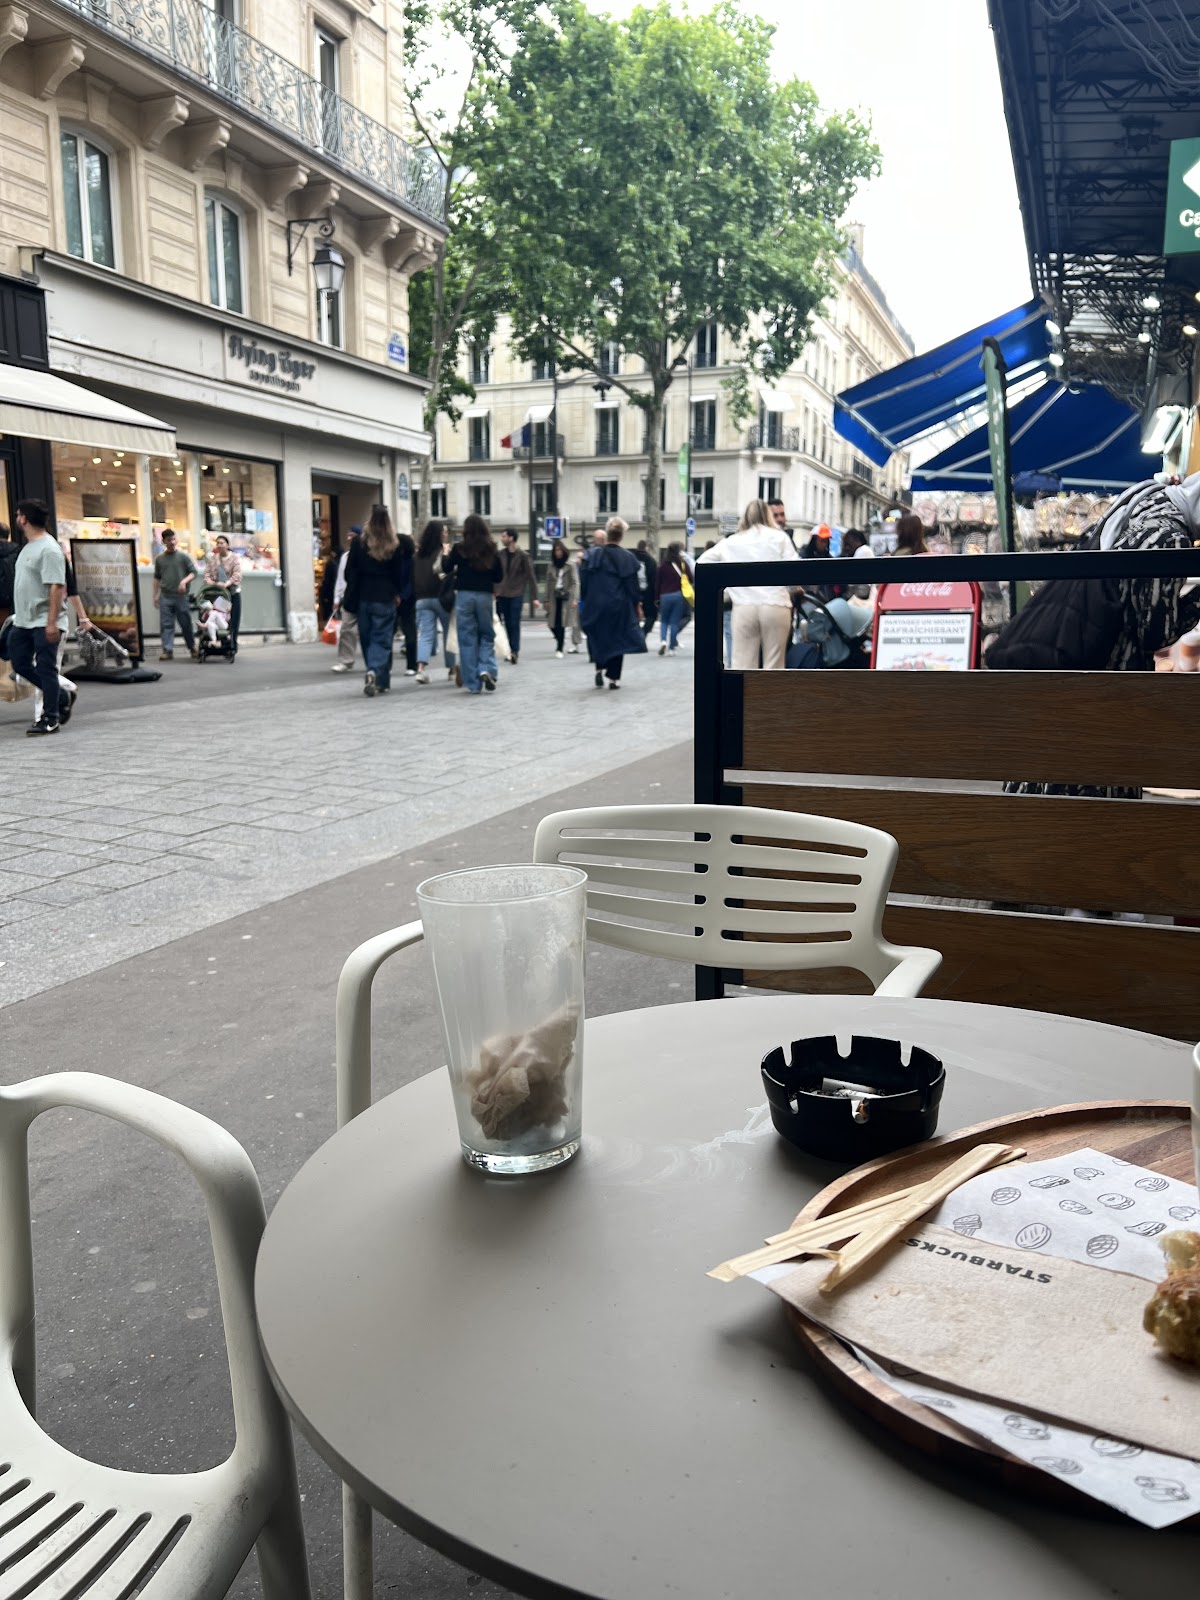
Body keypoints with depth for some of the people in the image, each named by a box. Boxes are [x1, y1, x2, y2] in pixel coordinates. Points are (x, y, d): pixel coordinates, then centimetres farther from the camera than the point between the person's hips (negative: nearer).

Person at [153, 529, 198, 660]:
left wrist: (184, 581, -15)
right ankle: (167, 650, -2)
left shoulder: (183, 556, 3)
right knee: (166, 624, -2)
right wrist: (156, 595, 12)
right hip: (165, 596, 2)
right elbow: (157, 578, 17)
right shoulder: (159, 559, 11)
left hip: (181, 595, -2)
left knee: (186, 623, 3)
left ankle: (192, 648, 16)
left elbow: (194, 572, 2)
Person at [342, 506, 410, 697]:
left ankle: (377, 679, 19)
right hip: (386, 599, -1)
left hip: (364, 598, 1)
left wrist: (352, 596, 10)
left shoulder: (359, 543, -3)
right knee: (382, 639, 3)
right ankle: (375, 672, -20)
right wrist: (396, 594, 14)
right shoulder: (395, 546, -4)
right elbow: (399, 574, 0)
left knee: (367, 639, 13)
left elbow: (350, 572, -1)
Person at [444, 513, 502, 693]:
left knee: (467, 638, 5)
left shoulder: (460, 549, -5)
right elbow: (499, 576, 6)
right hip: (485, 596, 1)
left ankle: (472, 683, 5)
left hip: (464, 595, -1)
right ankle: (487, 669, -9)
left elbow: (446, 569, 6)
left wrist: (446, 554, 22)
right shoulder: (492, 550, 1)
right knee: (487, 635, 15)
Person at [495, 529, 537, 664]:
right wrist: (494, 591, 4)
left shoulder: (523, 556, -5)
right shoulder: (500, 554, 6)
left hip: (516, 595, -4)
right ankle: (512, 651, 11)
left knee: (515, 624, -7)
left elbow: (530, 576, -6)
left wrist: (534, 597, -10)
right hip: (502, 595, 4)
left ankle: (515, 651, -5)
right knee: (508, 625, 5)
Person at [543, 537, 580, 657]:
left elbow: (575, 583, -4)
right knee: (552, 623, -3)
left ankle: (559, 648, 2)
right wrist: (547, 600, 8)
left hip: (566, 596, -4)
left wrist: (575, 599, -13)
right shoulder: (551, 565, 11)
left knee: (561, 623, -7)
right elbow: (548, 583, 12)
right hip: (554, 596, 4)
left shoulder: (570, 565, -1)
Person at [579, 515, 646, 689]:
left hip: (595, 605, 1)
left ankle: (599, 669, 6)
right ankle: (613, 678, 7)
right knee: (617, 639, 9)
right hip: (619, 606, -1)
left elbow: (583, 580, -1)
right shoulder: (627, 557, -9)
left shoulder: (592, 554, -5)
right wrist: (637, 602, 9)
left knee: (598, 637, 20)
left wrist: (584, 601, 10)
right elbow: (633, 584, -5)